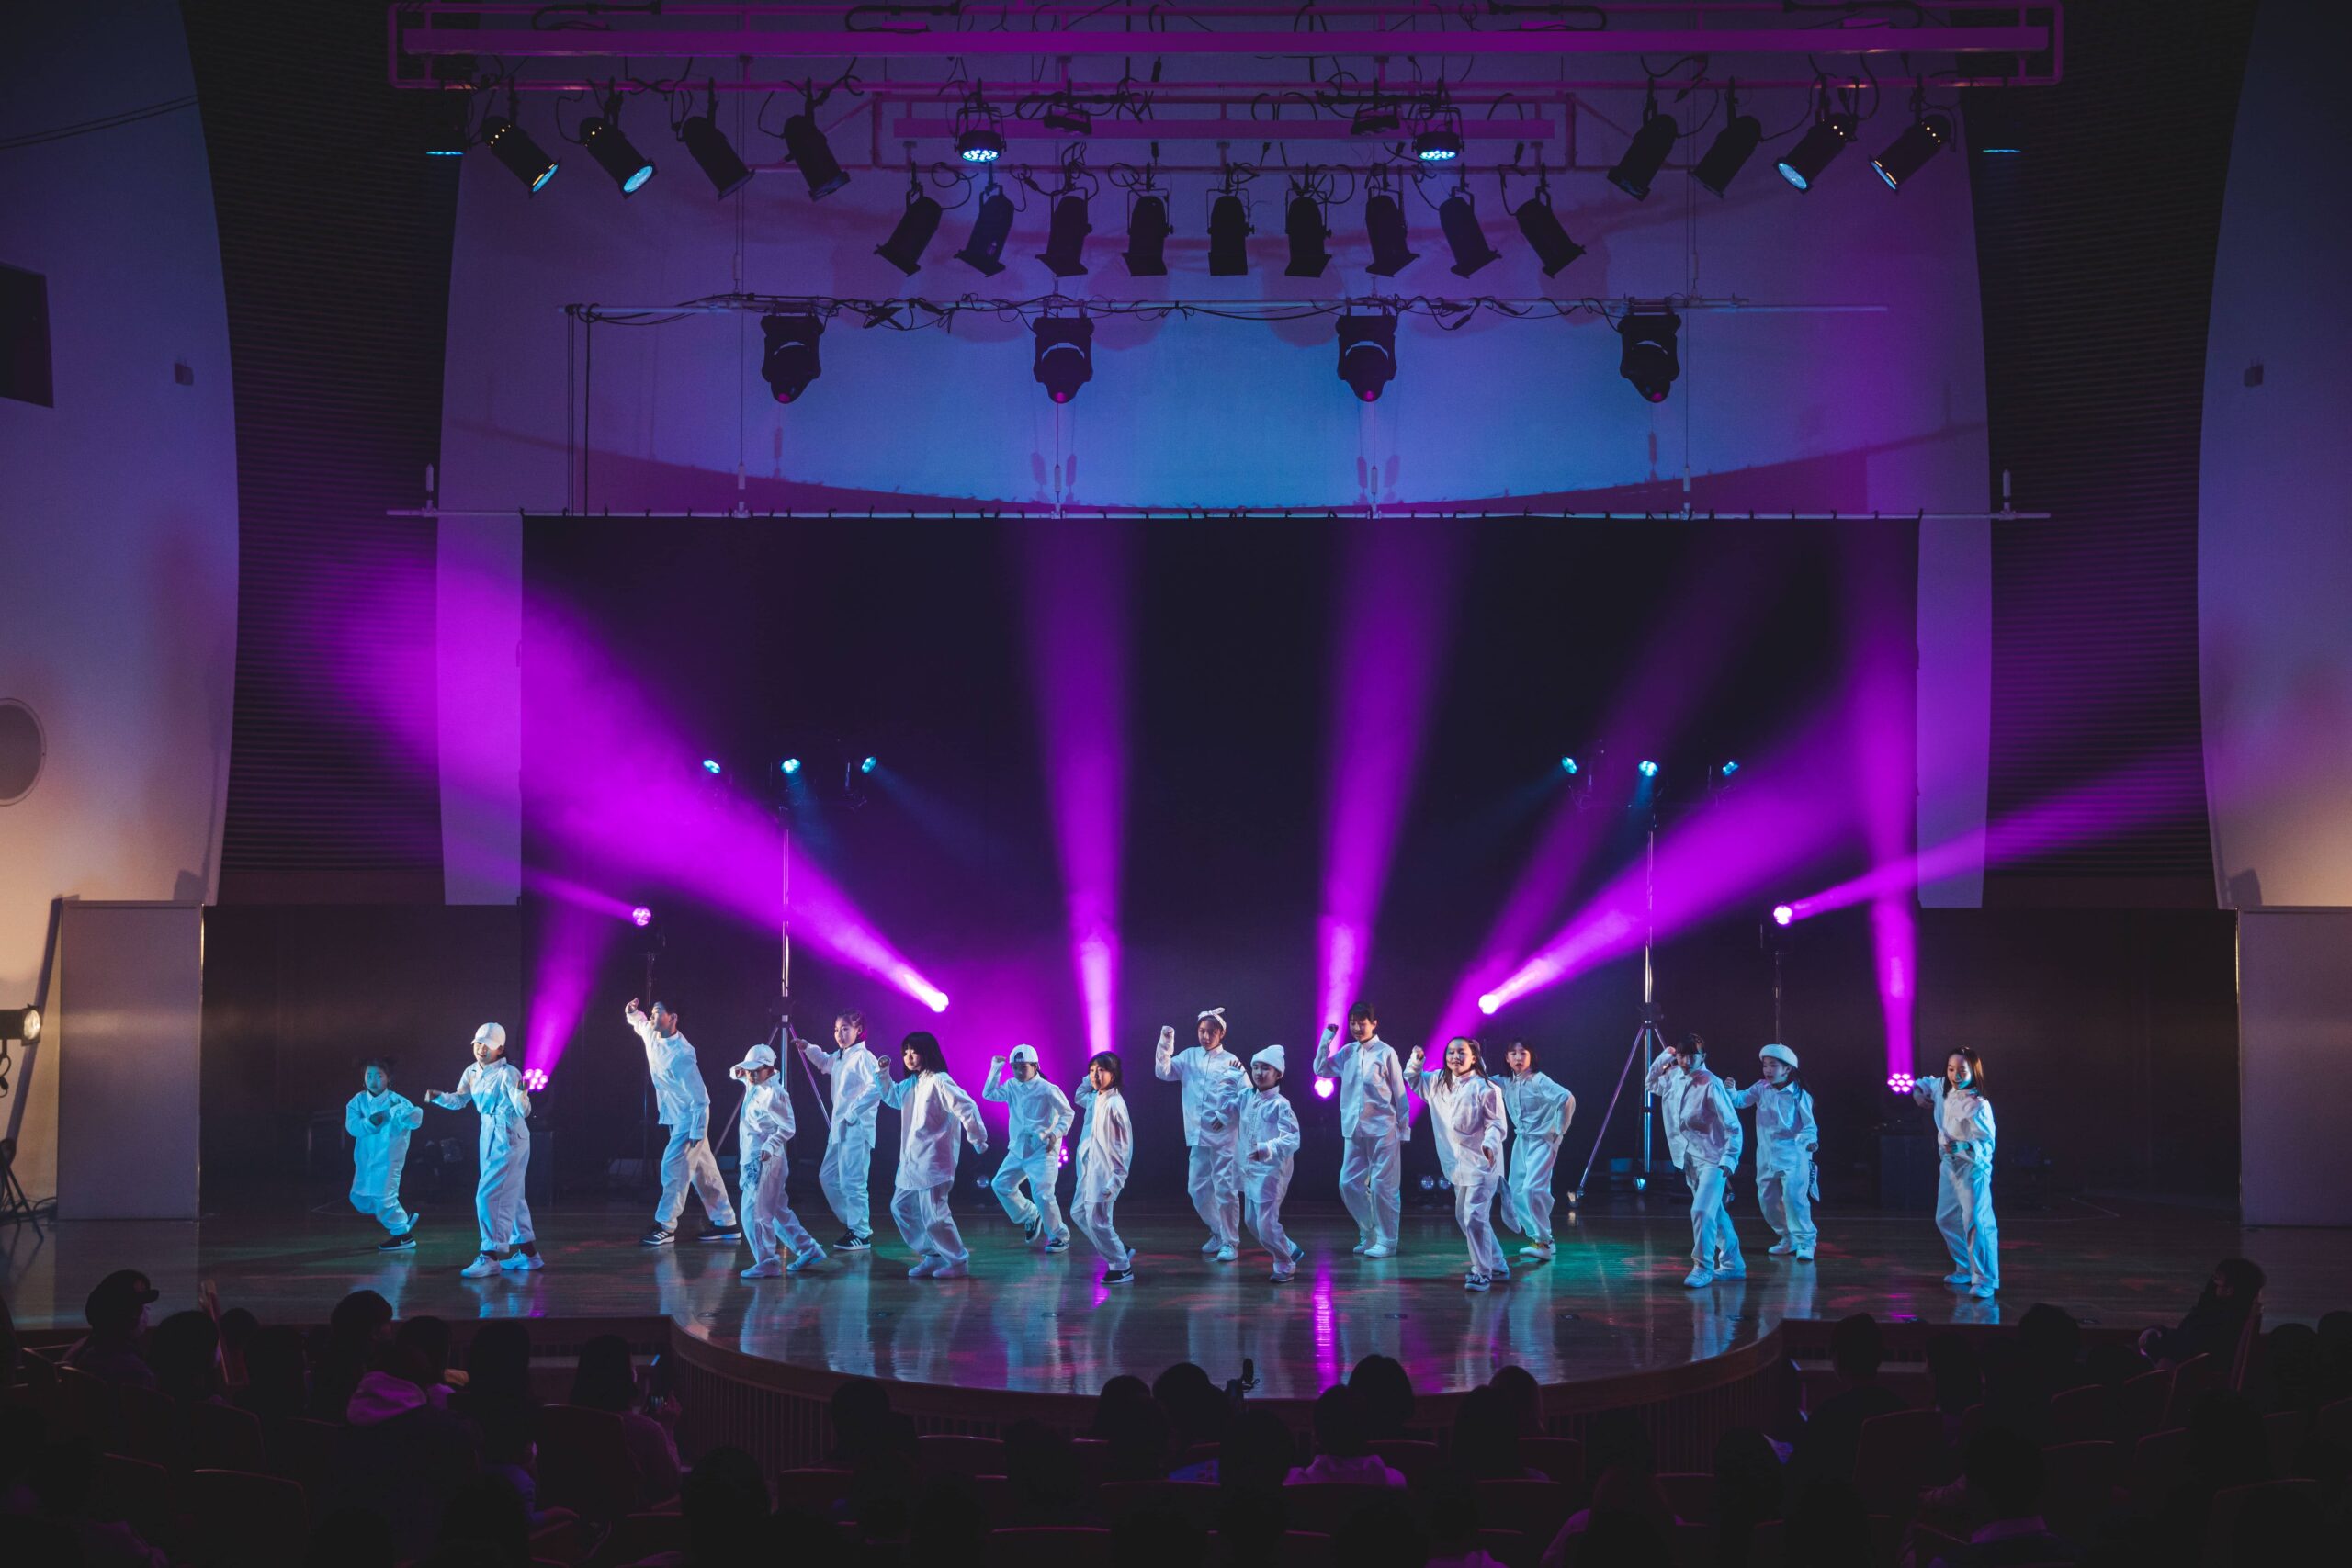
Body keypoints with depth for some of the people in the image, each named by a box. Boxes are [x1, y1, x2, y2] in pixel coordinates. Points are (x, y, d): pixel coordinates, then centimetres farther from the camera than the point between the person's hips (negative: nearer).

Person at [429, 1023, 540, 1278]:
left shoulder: (507, 1074, -18)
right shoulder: (472, 1073, 4)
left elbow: (523, 1111, -23)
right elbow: (458, 1101, 12)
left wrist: (521, 1096, -45)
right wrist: (438, 1097, -7)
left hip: (509, 1141, -9)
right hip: (490, 1140, 9)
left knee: (489, 1196, -13)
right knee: (510, 1196, 16)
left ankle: (490, 1256, -9)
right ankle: (528, 1252, 27)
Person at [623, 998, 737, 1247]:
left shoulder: (680, 1054, -27)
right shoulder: (651, 1035, -4)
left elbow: (699, 1098, -24)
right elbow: (641, 1023, 25)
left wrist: (696, 1132, -23)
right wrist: (632, 1013, 6)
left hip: (690, 1117, -9)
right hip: (675, 1117, 9)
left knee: (673, 1168, -11)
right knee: (703, 1169, 12)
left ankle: (665, 1228, -6)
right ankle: (725, 1223, 17)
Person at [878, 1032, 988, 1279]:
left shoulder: (939, 1082, -14)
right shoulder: (911, 1084, 14)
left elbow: (966, 1107, -19)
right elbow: (893, 1098, 31)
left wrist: (977, 1139, -16)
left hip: (932, 1163, -10)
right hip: (912, 1162, 10)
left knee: (933, 1215, -11)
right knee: (901, 1207, 13)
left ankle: (958, 1261, 3)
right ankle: (933, 1256, 21)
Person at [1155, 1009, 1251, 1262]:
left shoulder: (1230, 1061, -3)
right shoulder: (1189, 1056, 9)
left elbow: (1247, 1095, -6)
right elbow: (1163, 1072, -1)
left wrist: (1225, 1115, -14)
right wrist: (1165, 1046, -14)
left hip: (1224, 1135, -5)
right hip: (1197, 1136, 5)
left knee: (1225, 1190, -4)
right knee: (1198, 1189, 10)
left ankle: (1230, 1243, 4)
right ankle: (1218, 1233, 28)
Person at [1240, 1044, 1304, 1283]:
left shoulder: (1280, 1105, -16)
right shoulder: (1248, 1099, 6)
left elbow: (1291, 1140, -27)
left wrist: (1268, 1149, -40)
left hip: (1271, 1171, -8)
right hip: (1250, 1171, 8)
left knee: (1266, 1224, -8)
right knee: (1253, 1223, 15)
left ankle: (1285, 1265, 15)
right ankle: (1291, 1251, 35)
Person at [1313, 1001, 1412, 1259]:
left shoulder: (1386, 1052, -6)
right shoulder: (1347, 1052, 8)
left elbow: (1400, 1093, -4)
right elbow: (1321, 1069, 13)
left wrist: (1404, 1129, -4)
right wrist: (1326, 1039, 3)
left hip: (1382, 1130, -6)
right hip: (1354, 1130, 6)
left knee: (1383, 1186, -2)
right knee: (1349, 1184, 7)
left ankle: (1386, 1241, 6)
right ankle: (1369, 1233, 21)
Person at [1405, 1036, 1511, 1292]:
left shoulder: (1483, 1088, -15)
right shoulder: (1438, 1082, 7)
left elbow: (1497, 1123, -16)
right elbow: (1412, 1078, 25)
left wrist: (1490, 1143, -35)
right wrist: (1416, 1060, 4)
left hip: (1481, 1163, -9)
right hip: (1457, 1164, 9)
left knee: (1474, 1216, -15)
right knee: (1463, 1217, 17)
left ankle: (1483, 1272, -6)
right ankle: (1497, 1265, 31)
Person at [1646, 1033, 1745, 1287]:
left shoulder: (1711, 1085, -18)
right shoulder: (1673, 1077, 3)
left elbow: (1733, 1127, -17)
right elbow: (1652, 1084, 24)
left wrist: (1729, 1159, -25)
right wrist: (1665, 1056, 8)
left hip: (1712, 1159, -8)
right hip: (1689, 1160, 8)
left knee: (1702, 1210, -19)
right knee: (1715, 1212, 17)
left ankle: (1703, 1268, -12)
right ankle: (1732, 1264, 28)